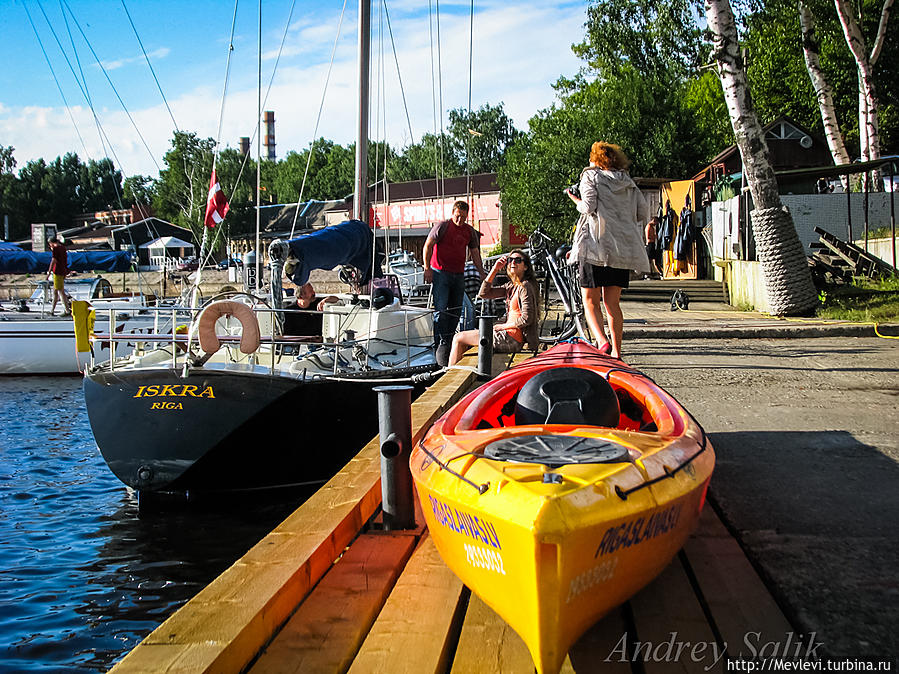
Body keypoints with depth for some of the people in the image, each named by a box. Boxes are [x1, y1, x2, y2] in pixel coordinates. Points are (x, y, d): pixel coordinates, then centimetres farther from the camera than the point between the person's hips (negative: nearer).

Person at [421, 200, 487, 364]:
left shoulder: (470, 231, 11)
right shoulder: (442, 226, -4)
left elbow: (475, 253, 18)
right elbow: (427, 246, -4)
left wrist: (482, 273, 10)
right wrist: (427, 268, -11)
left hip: (458, 275, 6)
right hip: (440, 273, -6)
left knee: (455, 310, 7)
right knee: (441, 309, -13)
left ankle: (449, 342, 16)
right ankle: (441, 344, -16)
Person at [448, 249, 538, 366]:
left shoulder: (525, 287, -14)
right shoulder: (511, 286, 13)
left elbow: (526, 319, -21)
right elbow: (483, 294, 7)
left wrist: (502, 326, -10)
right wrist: (495, 269, 1)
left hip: (511, 340, -9)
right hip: (508, 335, 9)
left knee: (459, 338, -1)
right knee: (463, 341, 20)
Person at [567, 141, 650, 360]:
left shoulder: (591, 176, 2)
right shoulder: (629, 183, 17)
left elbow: (588, 206, -12)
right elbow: (643, 214, 10)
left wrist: (576, 200, 9)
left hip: (596, 243, -5)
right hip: (622, 247, 5)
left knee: (590, 300, 1)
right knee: (612, 302, 10)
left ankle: (602, 341, -20)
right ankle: (616, 351, 6)